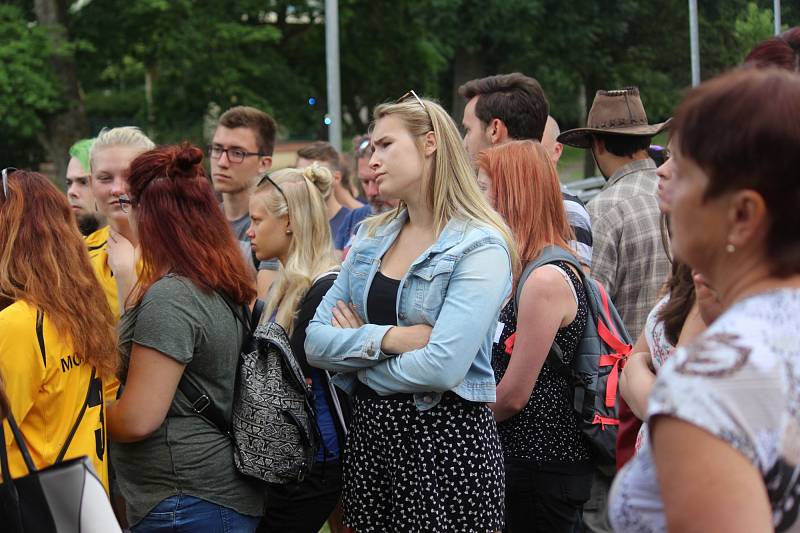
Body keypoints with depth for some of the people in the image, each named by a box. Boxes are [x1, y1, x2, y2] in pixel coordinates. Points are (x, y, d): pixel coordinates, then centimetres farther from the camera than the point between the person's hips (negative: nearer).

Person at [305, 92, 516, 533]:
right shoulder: (371, 239, 10)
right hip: (369, 432, 6)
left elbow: (442, 367, -22)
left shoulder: (479, 247, -11)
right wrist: (388, 338, -15)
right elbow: (315, 343, 3)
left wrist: (357, 351, -6)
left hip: (446, 436, -6)